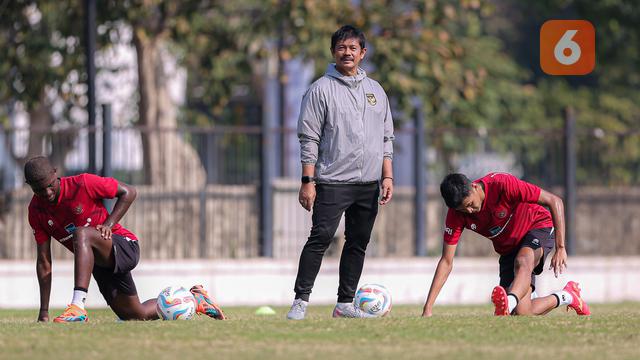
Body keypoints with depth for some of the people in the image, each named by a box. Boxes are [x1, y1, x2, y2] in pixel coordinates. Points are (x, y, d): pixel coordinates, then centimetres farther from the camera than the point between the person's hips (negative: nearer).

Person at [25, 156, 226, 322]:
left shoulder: (82, 184, -18)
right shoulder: (36, 211, -4)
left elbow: (128, 192, -6)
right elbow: (44, 262, -3)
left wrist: (108, 224, -19)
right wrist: (44, 312, -7)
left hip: (125, 246, -7)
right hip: (100, 263, 7)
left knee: (81, 234, -36)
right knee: (136, 316, 11)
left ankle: (78, 308, -46)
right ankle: (194, 299, 36)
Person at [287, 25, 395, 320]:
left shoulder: (375, 90, 15)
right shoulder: (321, 90, 0)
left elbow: (386, 138, 18)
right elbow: (309, 138, -4)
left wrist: (387, 177, 8)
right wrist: (308, 181, -10)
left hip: (369, 184, 5)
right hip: (333, 181, -5)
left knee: (358, 243, 6)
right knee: (320, 238, -13)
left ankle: (345, 304, 11)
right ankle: (301, 301, -13)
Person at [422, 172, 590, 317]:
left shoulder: (502, 184, -29)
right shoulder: (456, 214, -17)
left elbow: (554, 201, -23)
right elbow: (446, 262, -12)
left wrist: (560, 248, -27)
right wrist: (428, 308, -20)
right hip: (508, 249, 5)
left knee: (522, 262, -39)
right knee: (521, 313, -11)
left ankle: (509, 302, -66)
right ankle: (565, 297, 14)